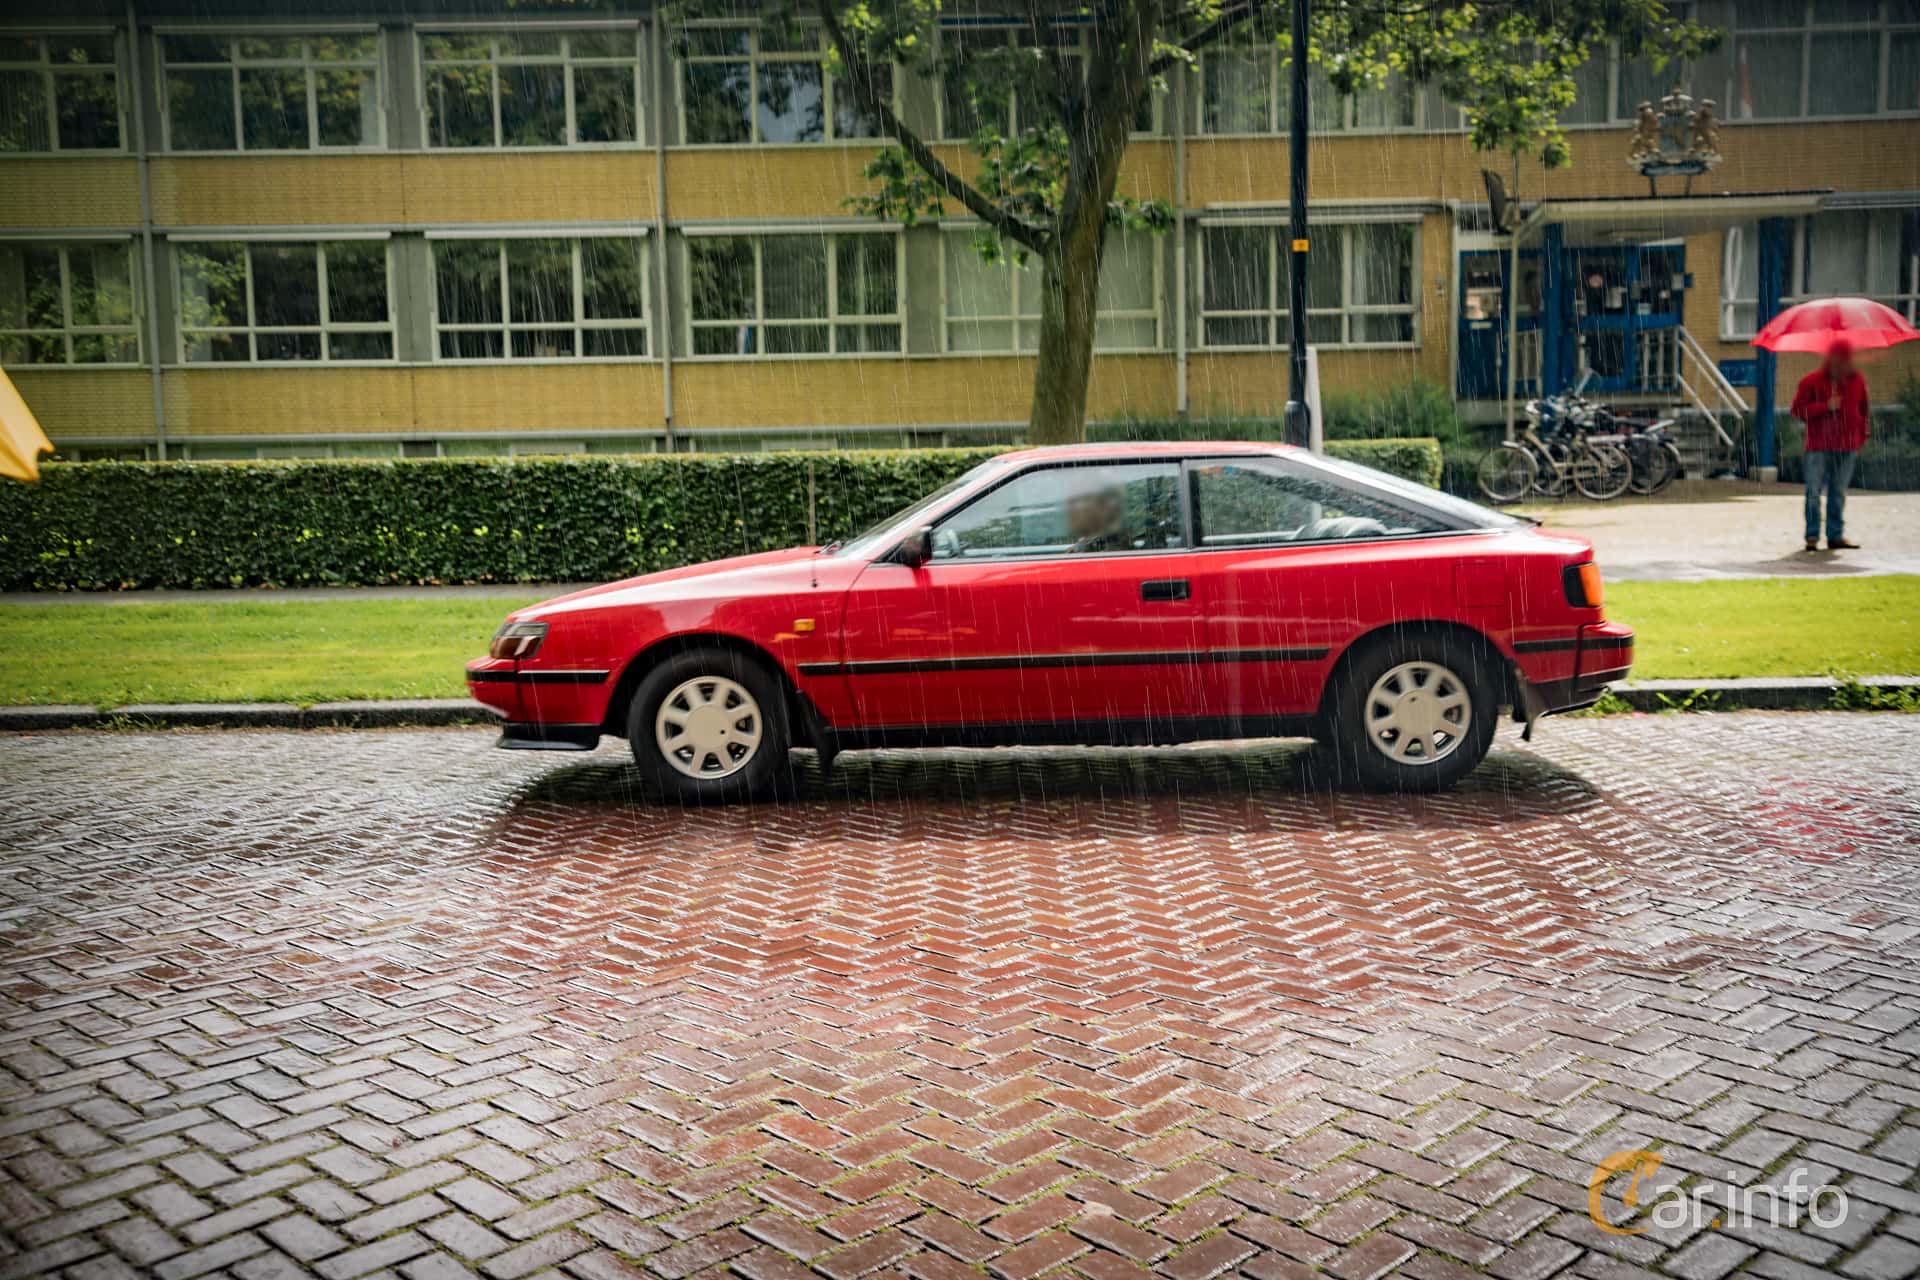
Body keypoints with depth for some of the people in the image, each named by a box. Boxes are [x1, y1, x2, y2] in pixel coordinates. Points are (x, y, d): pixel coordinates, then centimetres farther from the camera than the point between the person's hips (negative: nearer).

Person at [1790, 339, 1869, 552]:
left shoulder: (1858, 380, 10)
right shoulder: (1812, 381, -3)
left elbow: (1862, 410, 19)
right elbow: (1798, 409, -8)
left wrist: (1861, 438, 15)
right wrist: (1826, 406, -18)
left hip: (1846, 448, 4)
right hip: (1819, 447, -4)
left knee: (1839, 493, 9)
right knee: (1814, 492, -3)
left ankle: (1836, 536, 15)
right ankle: (1812, 537, 3)